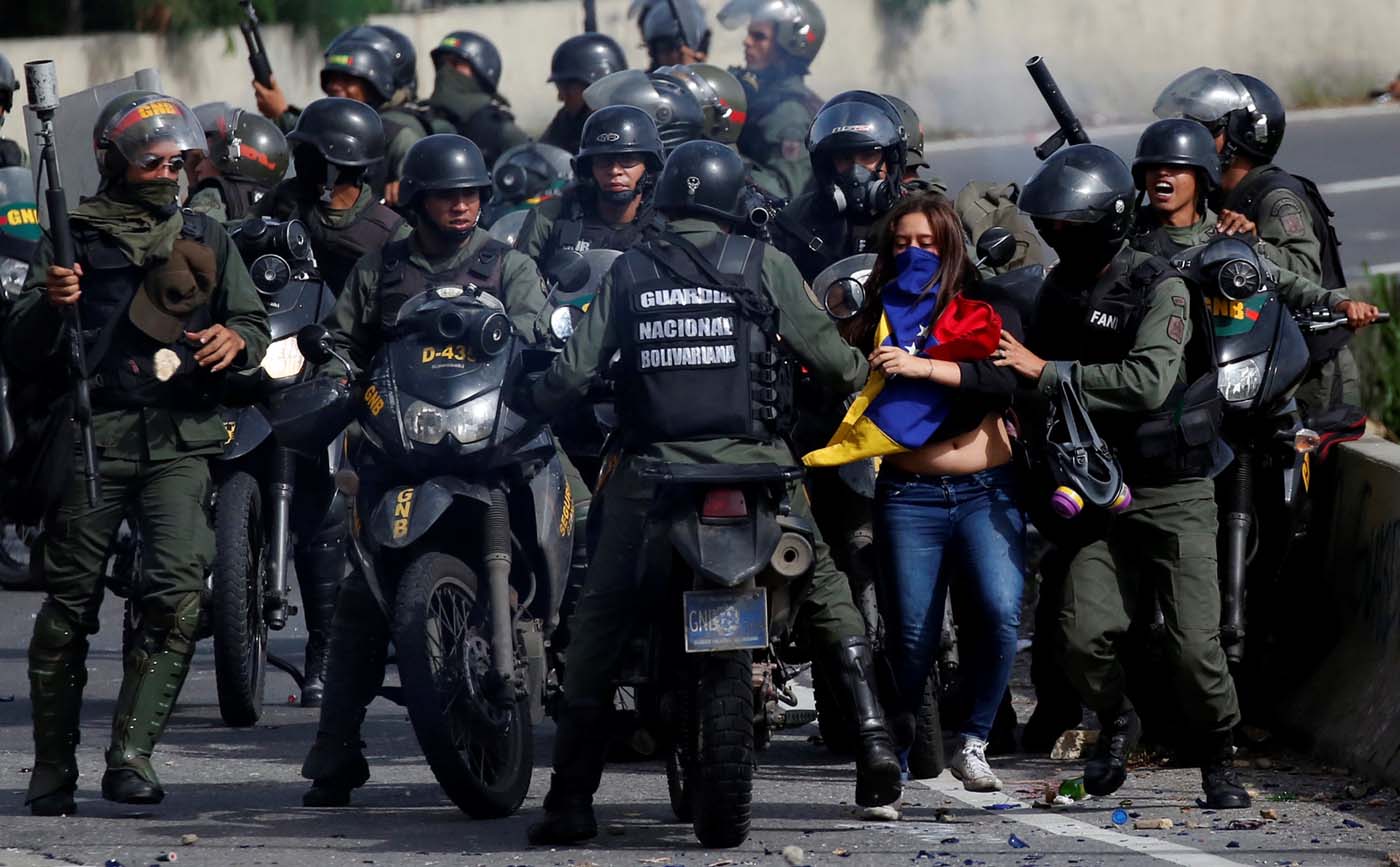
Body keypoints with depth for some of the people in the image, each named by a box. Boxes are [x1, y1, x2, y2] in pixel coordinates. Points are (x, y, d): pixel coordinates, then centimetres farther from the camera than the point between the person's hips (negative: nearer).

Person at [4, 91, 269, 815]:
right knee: (69, 603, -1)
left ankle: (131, 752, -17)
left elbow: (255, 324, 21)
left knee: (179, 590, -17)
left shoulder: (208, 242, 20)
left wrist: (237, 340, -3)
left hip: (180, 437, 2)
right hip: (92, 434, -2)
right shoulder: (72, 238, 10)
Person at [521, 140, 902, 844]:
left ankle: (571, 796, 0)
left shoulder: (629, 272, 5)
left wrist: (528, 404, 20)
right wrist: (870, 375, 22)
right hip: (754, 463, 0)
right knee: (825, 591, 16)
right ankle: (872, 737, 2)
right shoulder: (763, 266, 2)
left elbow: (576, 370, 1)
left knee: (599, 621, 7)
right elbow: (826, 355, 1)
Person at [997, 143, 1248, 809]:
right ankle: (1115, 722, 19)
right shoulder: (1059, 290, 10)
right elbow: (1034, 379, 26)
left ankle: (1218, 758, 12)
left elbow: (1149, 381, -27)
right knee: (1085, 637, -10)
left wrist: (1047, 372, -25)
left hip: (1175, 493, -5)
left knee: (1193, 642, -10)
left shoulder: (1161, 288, -12)